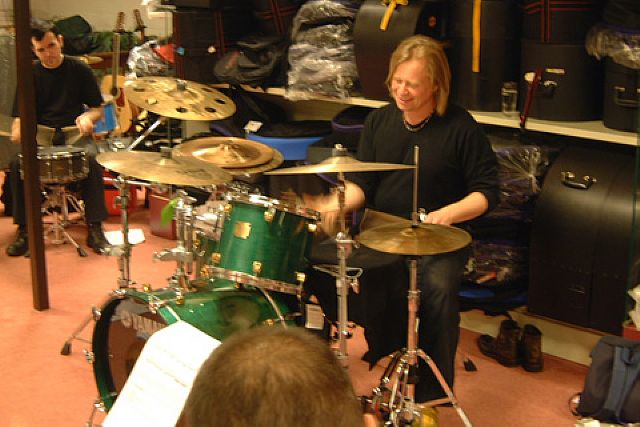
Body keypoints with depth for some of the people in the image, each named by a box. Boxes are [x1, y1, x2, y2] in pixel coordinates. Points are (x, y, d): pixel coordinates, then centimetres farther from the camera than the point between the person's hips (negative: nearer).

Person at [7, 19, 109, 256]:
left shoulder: (79, 70, 2)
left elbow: (98, 109, 5)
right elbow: (21, 114, 7)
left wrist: (88, 117, -20)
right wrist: (18, 128, -18)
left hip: (74, 134, -1)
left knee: (91, 158, -34)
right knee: (17, 163, -28)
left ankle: (95, 228, -25)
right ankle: (24, 230, -15)